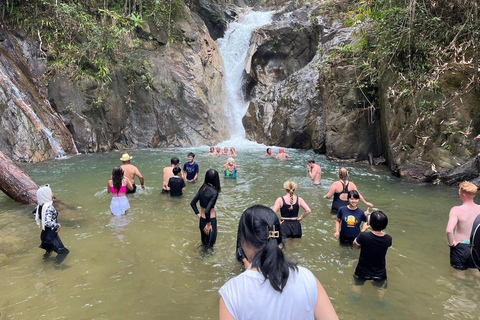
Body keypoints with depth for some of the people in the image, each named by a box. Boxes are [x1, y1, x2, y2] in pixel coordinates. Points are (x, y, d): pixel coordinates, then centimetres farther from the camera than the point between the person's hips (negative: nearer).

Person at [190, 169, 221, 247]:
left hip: (202, 219, 6)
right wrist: (208, 223, -17)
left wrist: (198, 214, 9)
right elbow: (207, 210, -28)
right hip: (210, 219, -6)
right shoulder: (214, 192, -23)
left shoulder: (202, 188, -3)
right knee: (210, 242, 12)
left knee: (204, 239, 27)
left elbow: (192, 203, 2)